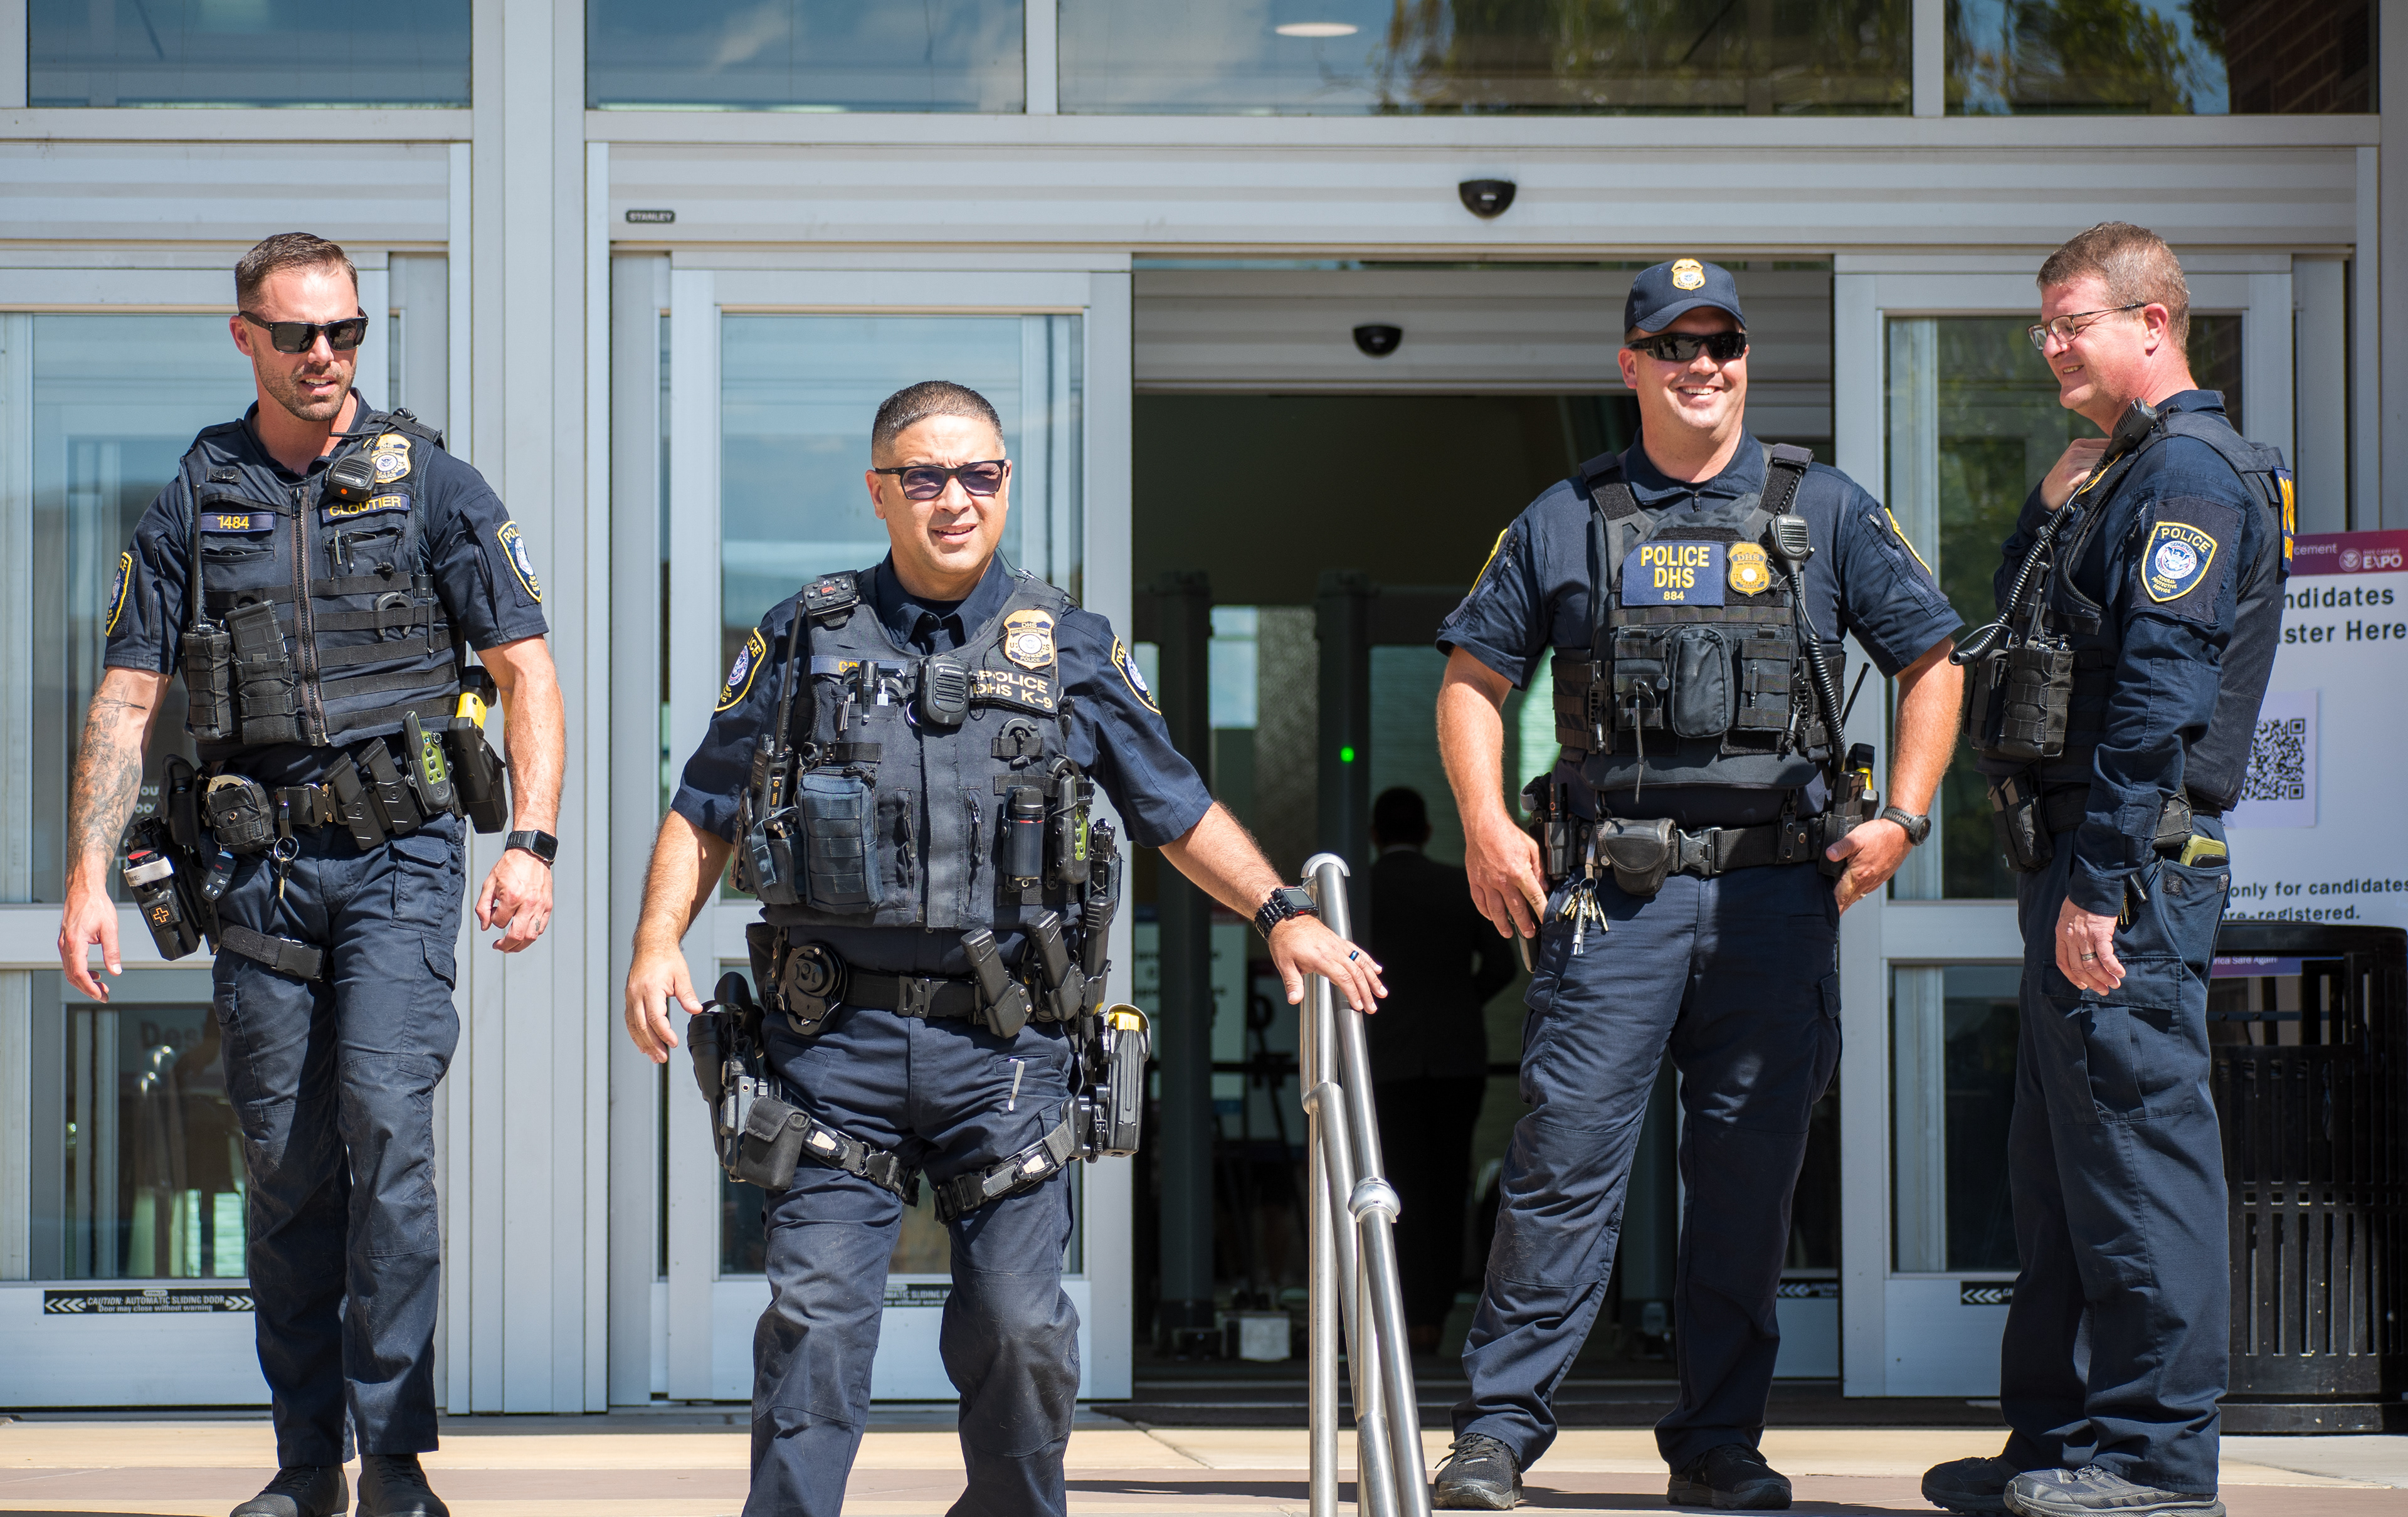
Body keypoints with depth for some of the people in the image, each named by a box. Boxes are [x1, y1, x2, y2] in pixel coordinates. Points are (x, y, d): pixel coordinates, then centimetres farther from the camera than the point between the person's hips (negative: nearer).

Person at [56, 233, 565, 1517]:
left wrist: (532, 846, -10)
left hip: (398, 852, -3)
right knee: (285, 1162, 5)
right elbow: (125, 699, 7)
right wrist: (88, 876, -3)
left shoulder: (426, 482, 3)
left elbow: (527, 671, 2)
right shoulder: (195, 503, 8)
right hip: (259, 866, 3)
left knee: (384, 1120, -17)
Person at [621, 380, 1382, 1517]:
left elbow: (1177, 809, 14)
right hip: (835, 1038, -1)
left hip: (1002, 1043, 1)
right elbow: (705, 812, 11)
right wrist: (659, 943, -3)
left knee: (1019, 1329, 2)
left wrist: (1281, 913, 4)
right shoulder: (803, 641, 7)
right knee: (814, 1319, -6)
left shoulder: (1070, 648, 9)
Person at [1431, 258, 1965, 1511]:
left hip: (1777, 891, 1)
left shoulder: (1826, 512, 10)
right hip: (1611, 890, -1)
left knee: (1750, 1175, 4)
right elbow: (1472, 676, 13)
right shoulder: (1564, 522, 9)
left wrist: (1901, 815, 1)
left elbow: (1930, 662, 13)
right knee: (1564, 1159, -7)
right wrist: (1486, 824, -1)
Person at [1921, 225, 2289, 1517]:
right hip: (2079, 864, 11)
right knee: (2058, 1157, 14)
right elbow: (2024, 625, 28)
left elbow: (2159, 694, -20)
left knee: (2137, 1144, -8)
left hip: (2132, 868, -11)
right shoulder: (2127, 473, 21)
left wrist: (2100, 881, -23)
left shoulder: (2189, 470, -12)